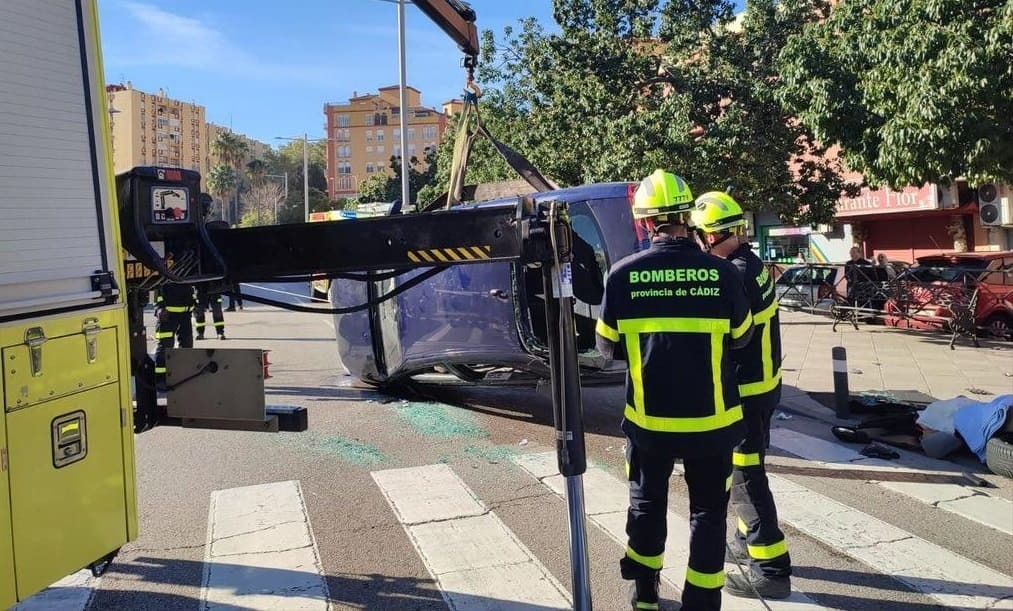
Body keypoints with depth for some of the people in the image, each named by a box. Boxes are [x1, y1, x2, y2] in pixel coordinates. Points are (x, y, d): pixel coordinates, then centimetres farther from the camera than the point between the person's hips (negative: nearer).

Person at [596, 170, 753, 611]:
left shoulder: (623, 274, -11)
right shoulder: (721, 272, -12)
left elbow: (607, 346, 0)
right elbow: (741, 337, 3)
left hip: (648, 418, 1)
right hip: (711, 418, -1)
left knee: (646, 502, 21)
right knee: (708, 510, 15)